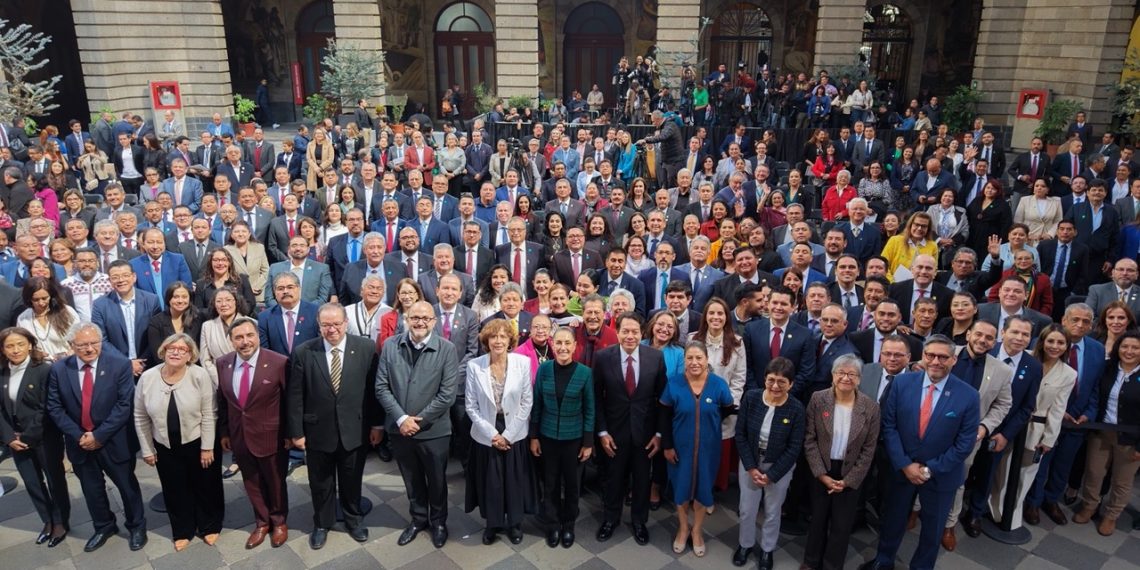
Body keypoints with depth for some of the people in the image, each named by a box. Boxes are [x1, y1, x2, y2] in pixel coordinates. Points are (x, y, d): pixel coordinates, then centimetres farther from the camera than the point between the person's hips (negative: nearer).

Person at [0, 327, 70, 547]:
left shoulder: (45, 370, -15)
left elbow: (47, 410, -16)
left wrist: (28, 437, -14)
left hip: (45, 439, -5)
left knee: (55, 480, 9)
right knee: (32, 483, 15)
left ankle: (61, 522, 26)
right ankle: (48, 521, 32)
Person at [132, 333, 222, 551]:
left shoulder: (200, 376, -17)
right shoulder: (147, 378, -9)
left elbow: (209, 414, -13)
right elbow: (140, 418, 1)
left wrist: (207, 447, -12)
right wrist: (147, 450, 3)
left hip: (197, 443, -2)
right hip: (165, 447, 2)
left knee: (205, 487, 14)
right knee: (175, 491, 17)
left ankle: (209, 526, 36)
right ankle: (182, 531, 38)